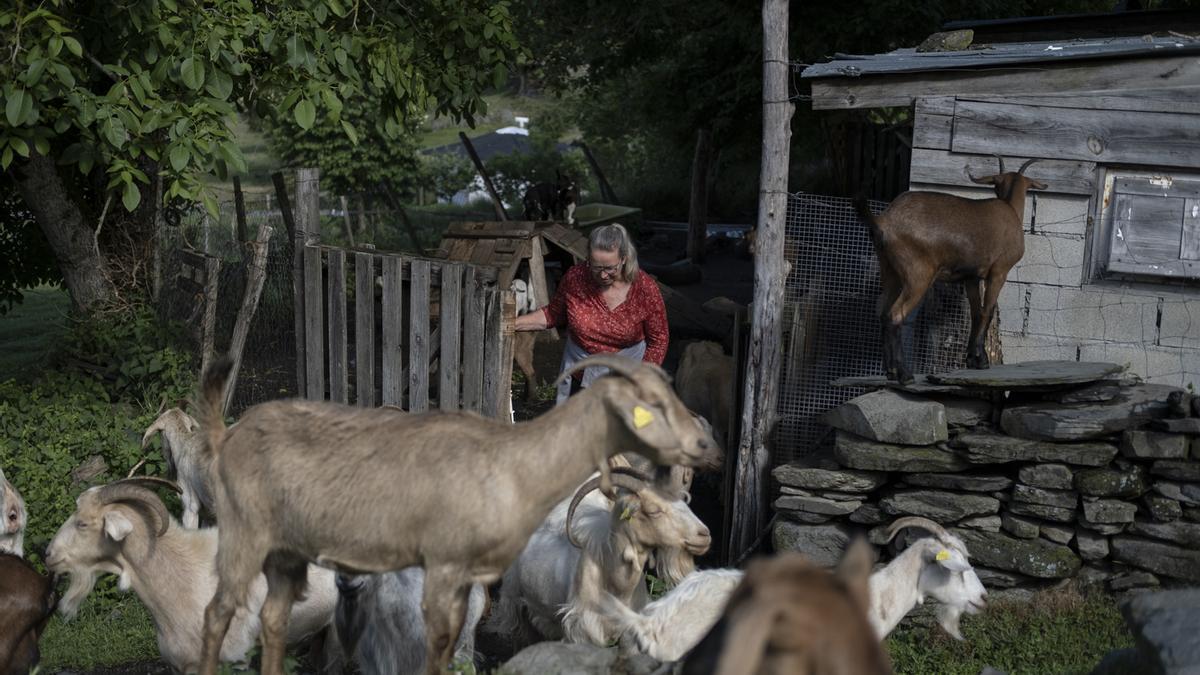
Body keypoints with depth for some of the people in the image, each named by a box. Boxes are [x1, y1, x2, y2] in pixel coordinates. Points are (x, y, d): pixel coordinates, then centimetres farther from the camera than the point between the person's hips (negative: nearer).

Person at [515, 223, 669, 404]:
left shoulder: (645, 289, -19)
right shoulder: (575, 278, -15)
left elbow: (658, 341, -9)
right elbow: (553, 314, 2)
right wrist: (512, 323, -8)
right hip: (579, 374, 2)